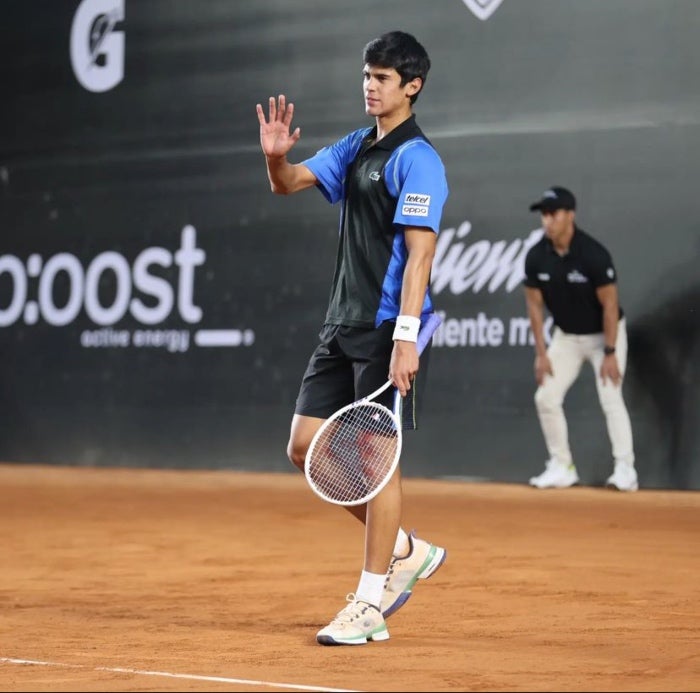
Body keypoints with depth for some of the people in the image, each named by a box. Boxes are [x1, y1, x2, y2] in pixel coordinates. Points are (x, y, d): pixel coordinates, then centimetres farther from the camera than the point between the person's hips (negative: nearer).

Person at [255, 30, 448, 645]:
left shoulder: (418, 159, -11)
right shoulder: (354, 148, 15)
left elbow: (420, 253, -18)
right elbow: (288, 183, 18)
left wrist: (406, 337, -25)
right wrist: (276, 155, -6)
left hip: (388, 331, -9)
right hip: (342, 325, 9)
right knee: (306, 447, 7)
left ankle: (369, 607, 2)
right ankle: (405, 551, 21)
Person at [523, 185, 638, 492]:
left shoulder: (593, 254, -27)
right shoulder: (536, 257, -13)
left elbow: (610, 305, -21)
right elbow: (535, 305, -3)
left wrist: (610, 353, -22)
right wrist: (541, 352, -5)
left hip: (604, 334, -5)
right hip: (566, 336, 5)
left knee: (610, 397, -16)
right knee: (546, 397, -2)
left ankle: (625, 470, -14)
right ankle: (562, 467, 9)